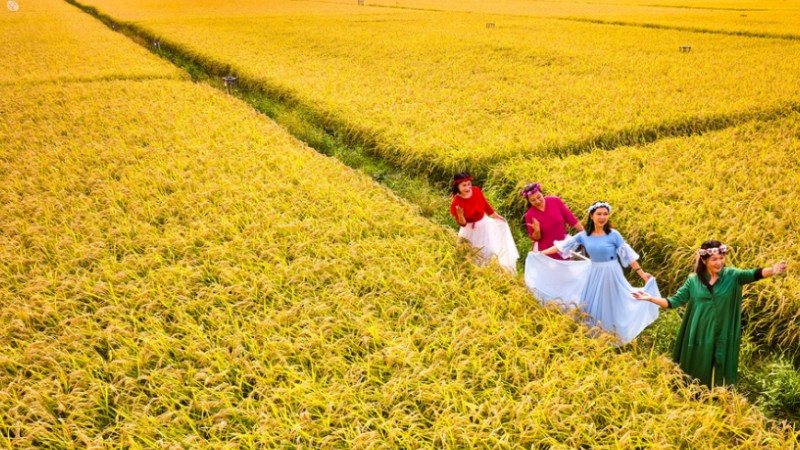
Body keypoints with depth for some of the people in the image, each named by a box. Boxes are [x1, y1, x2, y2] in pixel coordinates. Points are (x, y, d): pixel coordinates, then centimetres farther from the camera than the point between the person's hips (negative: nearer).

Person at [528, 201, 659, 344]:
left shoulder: (613, 234, -12)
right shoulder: (584, 235, -3)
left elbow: (628, 255, -8)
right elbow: (563, 246, 1)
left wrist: (642, 274, -10)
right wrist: (540, 253, 3)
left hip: (610, 275, -4)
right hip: (593, 274, 4)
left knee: (608, 307, 7)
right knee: (591, 307, 14)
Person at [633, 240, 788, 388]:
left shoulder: (732, 275, -4)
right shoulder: (693, 280, -1)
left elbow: (753, 274, -21)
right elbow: (675, 301, 1)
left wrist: (772, 271, -41)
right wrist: (651, 298, -9)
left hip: (722, 337, -1)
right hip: (699, 335, 1)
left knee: (719, 379, 7)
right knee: (697, 374, 12)